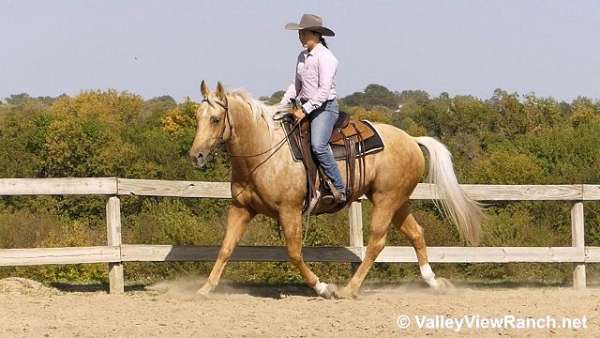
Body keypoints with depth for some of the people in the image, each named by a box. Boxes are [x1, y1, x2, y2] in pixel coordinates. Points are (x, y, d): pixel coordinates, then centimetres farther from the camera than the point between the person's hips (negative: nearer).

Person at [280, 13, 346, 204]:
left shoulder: (325, 58, -13)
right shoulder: (302, 56, 13)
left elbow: (324, 91, -19)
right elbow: (296, 86, 21)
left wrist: (305, 110, -22)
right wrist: (282, 105, 8)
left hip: (325, 107, -9)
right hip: (306, 108, 9)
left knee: (318, 145, -29)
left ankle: (339, 189, -25)